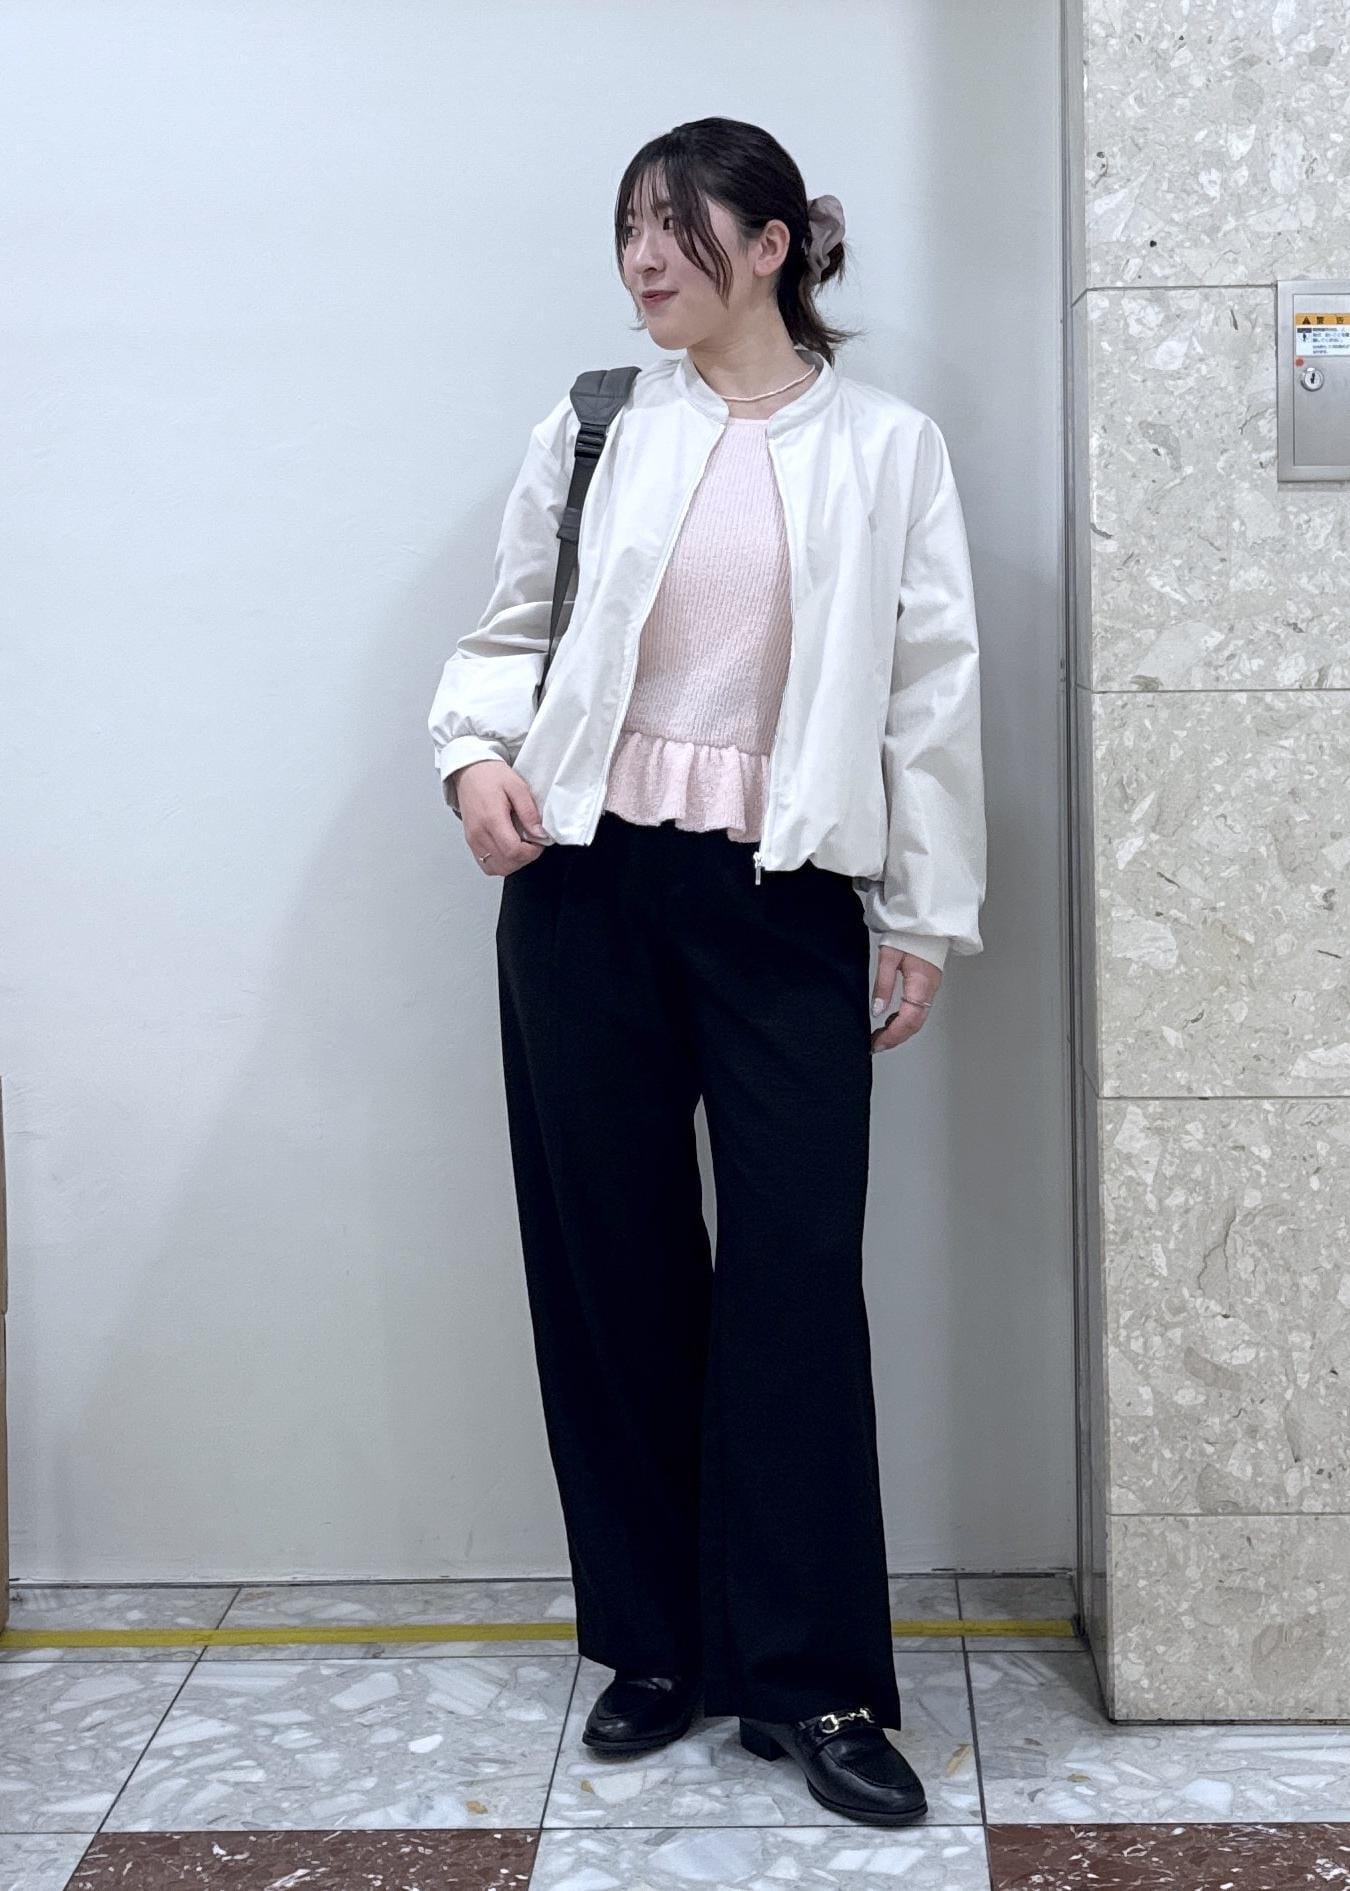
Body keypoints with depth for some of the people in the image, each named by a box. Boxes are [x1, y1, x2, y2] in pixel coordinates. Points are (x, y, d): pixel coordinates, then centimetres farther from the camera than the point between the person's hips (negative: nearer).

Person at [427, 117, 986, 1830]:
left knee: (797, 1273, -3)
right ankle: (657, 1642, 23)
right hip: (587, 885, 2)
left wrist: (924, 916, 0)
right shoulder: (594, 430, 7)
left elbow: (934, 692, 3)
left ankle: (813, 1679, 10)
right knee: (611, 1266, 7)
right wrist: (477, 752, -10)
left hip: (786, 900, -1)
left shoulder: (886, 449, 4)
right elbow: (510, 630, 11)